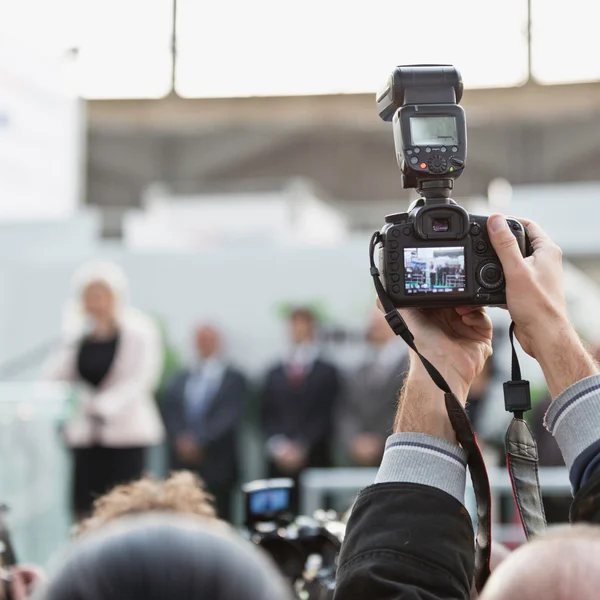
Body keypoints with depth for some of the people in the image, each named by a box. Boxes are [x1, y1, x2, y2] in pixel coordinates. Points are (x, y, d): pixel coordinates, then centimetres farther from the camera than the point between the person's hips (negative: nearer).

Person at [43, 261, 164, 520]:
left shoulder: (139, 332, -2)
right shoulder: (77, 334, 10)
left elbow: (140, 380, -10)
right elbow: (54, 378, 4)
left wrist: (105, 406, -23)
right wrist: (71, 342, -8)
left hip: (125, 432, -4)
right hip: (85, 434, 4)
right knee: (85, 510, 0)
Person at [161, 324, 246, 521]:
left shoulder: (234, 379, 2)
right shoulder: (181, 379, 14)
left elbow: (228, 416, -9)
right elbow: (169, 412, 4)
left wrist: (199, 441, -17)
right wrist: (181, 439, -13)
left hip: (216, 466, -3)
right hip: (182, 463, 3)